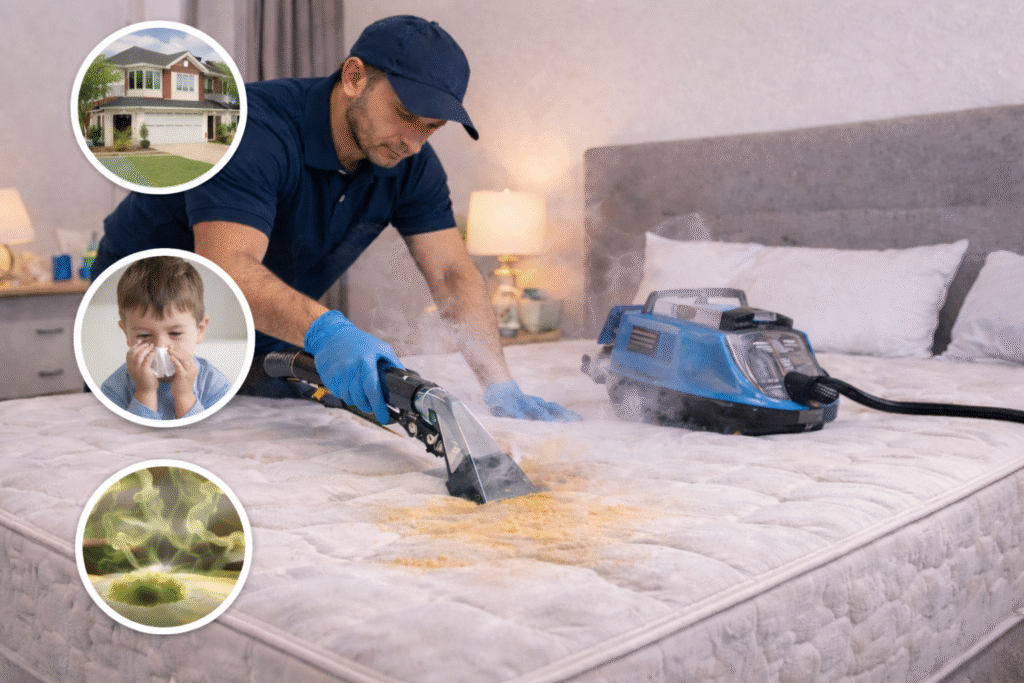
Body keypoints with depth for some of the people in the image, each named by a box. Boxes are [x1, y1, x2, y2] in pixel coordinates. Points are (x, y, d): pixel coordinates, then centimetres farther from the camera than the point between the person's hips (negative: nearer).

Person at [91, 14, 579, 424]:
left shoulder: (411, 165, -11)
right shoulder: (254, 127, -31)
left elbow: (453, 275, -14)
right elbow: (227, 269, -43)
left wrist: (500, 386, -28)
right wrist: (324, 332, -60)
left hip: (263, 343, 5)